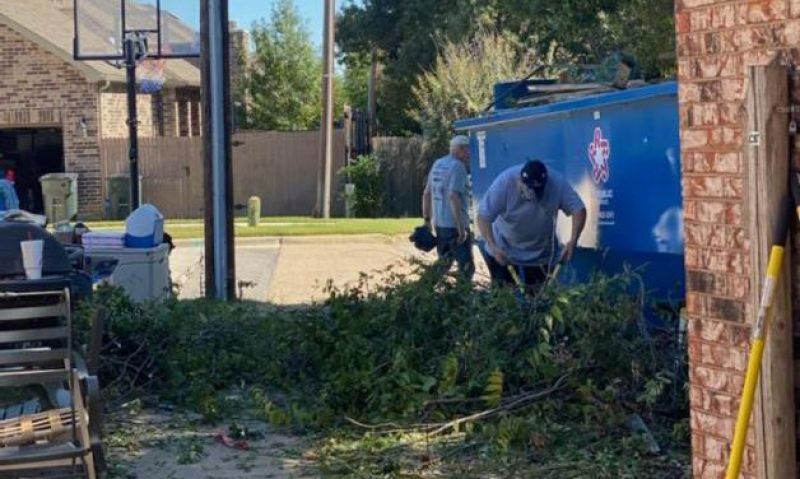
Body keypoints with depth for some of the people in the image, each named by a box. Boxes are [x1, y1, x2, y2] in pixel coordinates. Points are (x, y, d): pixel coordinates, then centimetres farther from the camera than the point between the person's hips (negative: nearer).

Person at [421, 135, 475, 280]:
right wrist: (461, 226, -22)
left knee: (443, 264, 17)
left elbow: (427, 194, 15)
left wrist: (427, 219, 20)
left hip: (438, 223, 9)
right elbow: (453, 196, -22)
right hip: (454, 224, -9)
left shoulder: (437, 164, 13)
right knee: (466, 267, -4)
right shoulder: (457, 166, -13)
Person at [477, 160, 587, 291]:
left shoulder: (557, 183, -25)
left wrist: (573, 241, -36)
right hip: (503, 251, -1)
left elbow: (579, 209, -20)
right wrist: (493, 246, -40)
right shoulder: (505, 182, -29)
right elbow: (483, 216, -27)